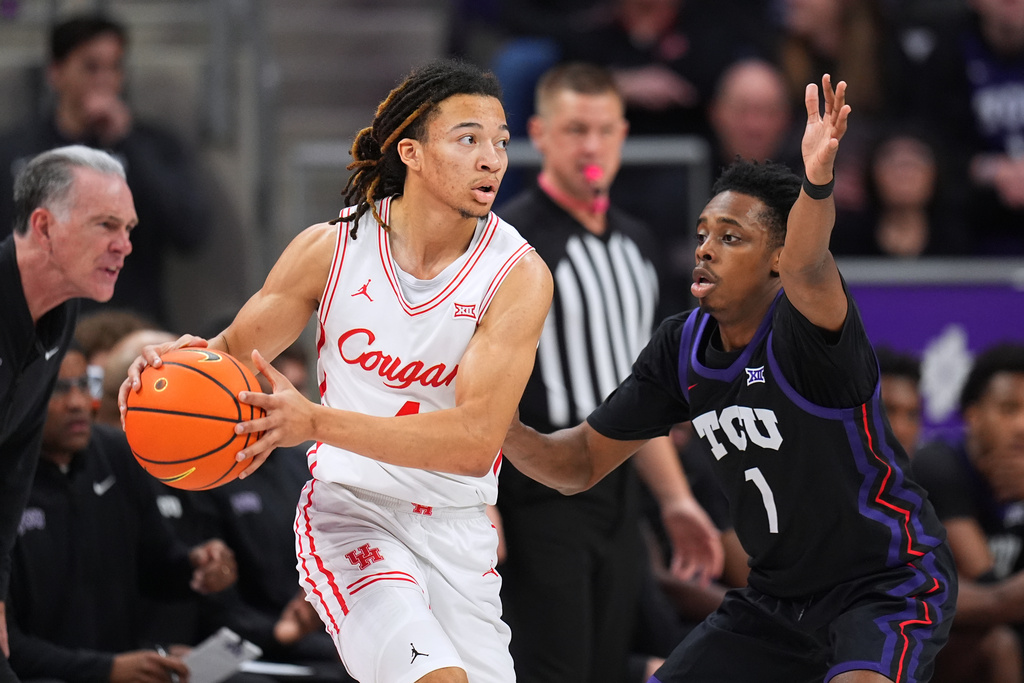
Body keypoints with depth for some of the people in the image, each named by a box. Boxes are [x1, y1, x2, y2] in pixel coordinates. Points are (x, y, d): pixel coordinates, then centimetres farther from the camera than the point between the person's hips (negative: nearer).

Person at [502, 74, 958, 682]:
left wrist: (817, 181, -68)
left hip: (891, 583, -7)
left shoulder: (801, 330, -23)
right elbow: (581, 462, 5)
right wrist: (503, 428, -15)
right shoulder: (682, 347, -1)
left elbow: (807, 269, -48)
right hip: (776, 596, 7)